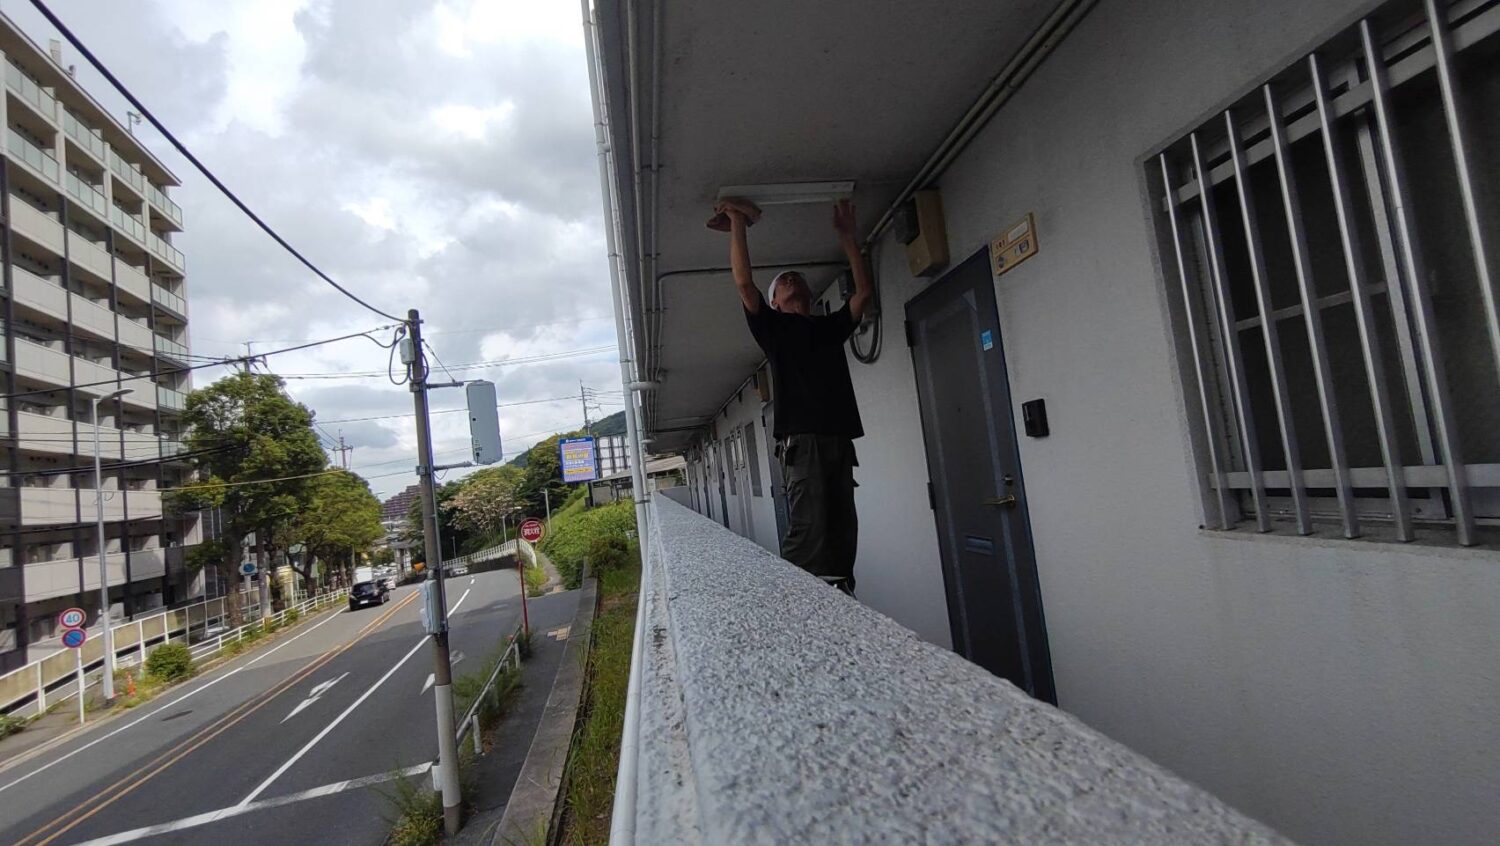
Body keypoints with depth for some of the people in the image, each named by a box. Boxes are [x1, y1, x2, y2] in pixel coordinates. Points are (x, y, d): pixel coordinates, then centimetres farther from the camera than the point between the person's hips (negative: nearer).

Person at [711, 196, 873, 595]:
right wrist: (738, 224, 4)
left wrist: (846, 235, 20)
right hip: (802, 441, -4)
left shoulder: (831, 325, 25)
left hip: (840, 440, 5)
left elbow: (864, 291, 19)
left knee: (843, 531, 2)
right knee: (808, 532, -13)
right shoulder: (773, 326, 13)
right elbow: (744, 283, 1)